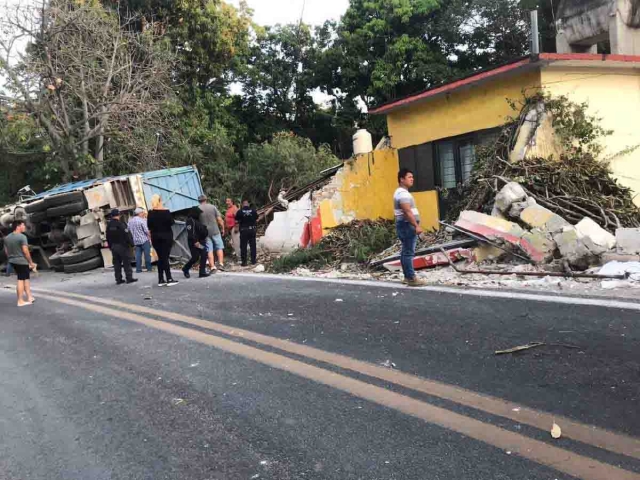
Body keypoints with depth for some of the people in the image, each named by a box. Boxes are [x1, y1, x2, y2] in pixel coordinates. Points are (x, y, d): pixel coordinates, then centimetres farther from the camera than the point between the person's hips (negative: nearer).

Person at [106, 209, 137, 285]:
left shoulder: (109, 225, 8)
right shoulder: (120, 224, -14)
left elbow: (108, 237, 13)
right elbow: (127, 234, -16)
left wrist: (110, 246, 19)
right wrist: (131, 243, -9)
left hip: (113, 247, 7)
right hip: (122, 245, -6)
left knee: (117, 263, 9)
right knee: (127, 262, -1)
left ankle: (118, 279, 12)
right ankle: (129, 278, -2)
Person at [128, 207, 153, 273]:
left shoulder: (130, 221, 8)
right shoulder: (142, 220, -13)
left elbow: (129, 230, 13)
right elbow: (146, 230, -15)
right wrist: (149, 237, -2)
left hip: (136, 241, 6)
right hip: (144, 240, -6)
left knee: (138, 255, 6)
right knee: (147, 254, 1)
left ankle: (138, 269, 6)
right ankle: (149, 268, 4)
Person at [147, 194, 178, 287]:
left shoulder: (150, 213, 0)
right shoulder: (166, 211, -10)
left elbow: (149, 226, 1)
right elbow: (171, 222, -8)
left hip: (155, 237, 3)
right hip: (166, 236, -3)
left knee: (160, 258, 11)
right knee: (165, 257, -3)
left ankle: (161, 280, 10)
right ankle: (169, 279, -8)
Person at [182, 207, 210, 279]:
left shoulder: (197, 220, 17)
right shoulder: (190, 220, -11)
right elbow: (190, 232, -19)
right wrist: (195, 241, -23)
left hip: (201, 241, 9)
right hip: (194, 242, -9)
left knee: (204, 255, -1)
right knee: (195, 257, -6)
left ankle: (202, 272, 1)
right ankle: (185, 269, 18)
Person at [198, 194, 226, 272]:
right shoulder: (213, 207, -3)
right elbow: (219, 219, -5)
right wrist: (222, 228, 6)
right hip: (215, 231, -1)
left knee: (209, 250, 5)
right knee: (219, 247, 10)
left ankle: (212, 266, 1)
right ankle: (221, 264, 0)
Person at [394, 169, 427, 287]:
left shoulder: (401, 192, 18)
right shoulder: (403, 193, -17)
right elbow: (407, 212, -25)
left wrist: (414, 225, 25)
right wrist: (417, 226, -26)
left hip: (406, 225, 11)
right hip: (407, 225, -11)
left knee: (406, 251, 13)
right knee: (409, 252, -10)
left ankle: (407, 276, 19)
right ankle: (411, 278, -9)